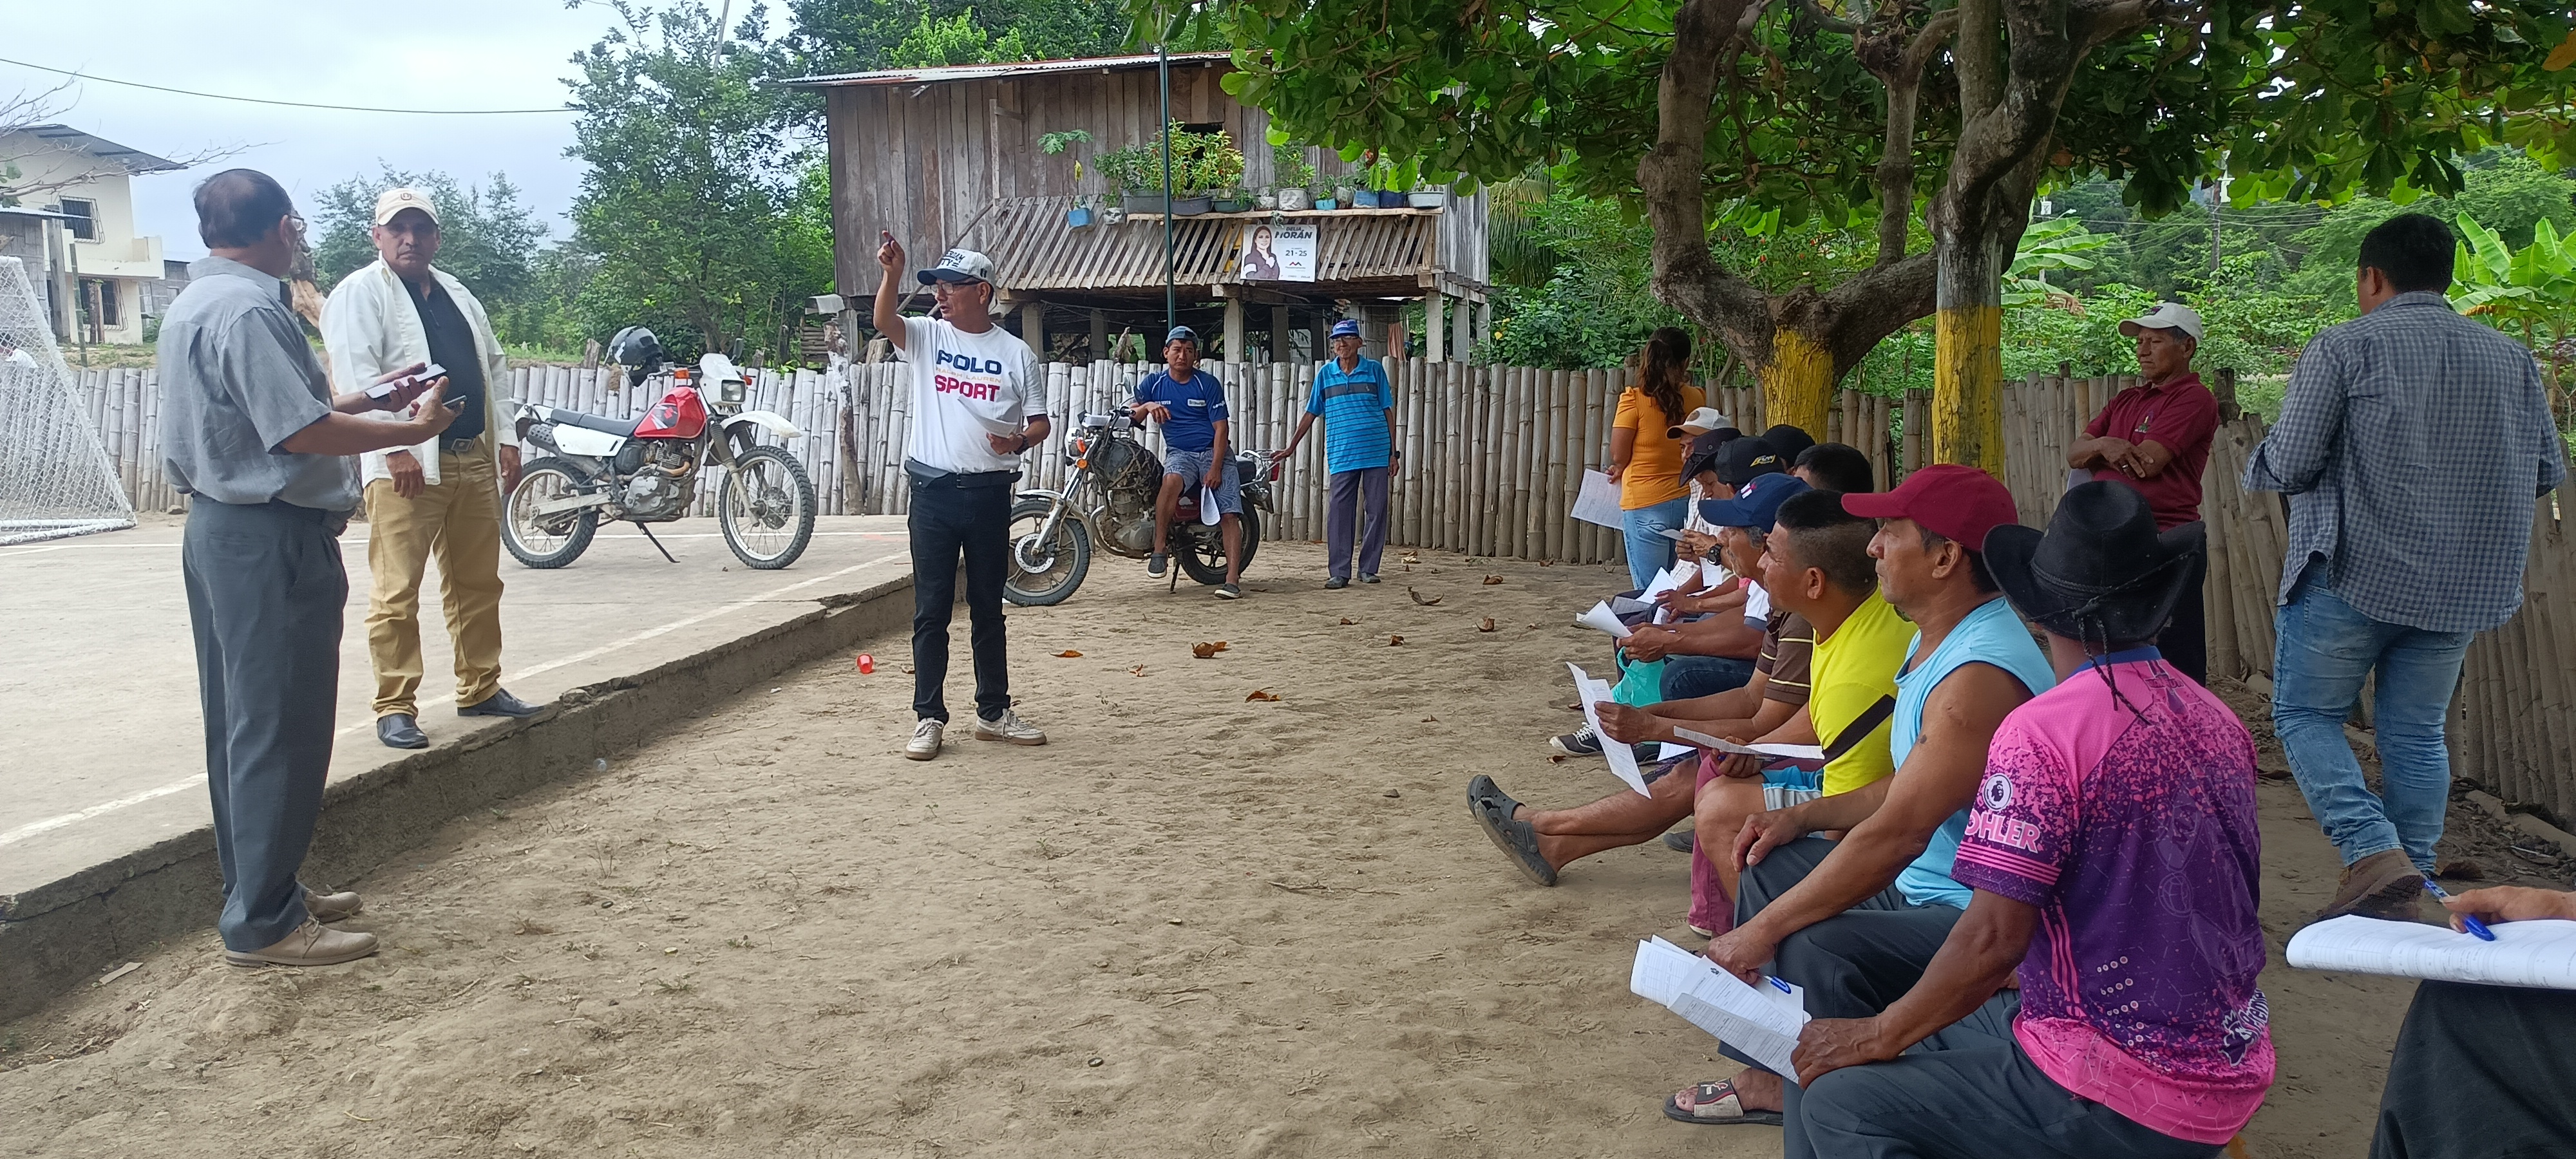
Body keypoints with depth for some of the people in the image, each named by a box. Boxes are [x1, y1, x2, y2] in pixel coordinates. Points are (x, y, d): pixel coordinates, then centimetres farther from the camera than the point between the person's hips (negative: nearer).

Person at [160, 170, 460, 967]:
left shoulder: (197, 302, 15)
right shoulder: (248, 310, -18)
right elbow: (302, 432, -24)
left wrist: (370, 396, 17)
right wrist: (415, 429, -14)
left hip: (220, 527, 11)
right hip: (272, 540, -11)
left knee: (241, 723, 16)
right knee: (281, 731, -5)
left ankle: (259, 889, 27)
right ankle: (263, 923, 2)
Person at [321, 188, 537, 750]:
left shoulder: (457, 293, 20)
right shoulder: (359, 294, -2)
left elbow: (494, 367, 22)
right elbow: (357, 377, -12)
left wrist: (506, 438, 12)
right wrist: (395, 449, -20)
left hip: (475, 460, 7)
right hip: (406, 465, -7)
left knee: (479, 586, 12)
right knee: (397, 594, -5)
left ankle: (481, 688, 23)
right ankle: (395, 708, 2)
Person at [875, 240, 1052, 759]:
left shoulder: (1016, 353, 4)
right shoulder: (927, 336, 4)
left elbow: (1039, 422, 6)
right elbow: (884, 321, -16)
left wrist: (1019, 441, -16)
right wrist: (892, 273, -33)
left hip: (989, 492, 0)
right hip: (932, 492, 0)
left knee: (988, 609, 11)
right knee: (931, 610, 2)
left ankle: (994, 712, 21)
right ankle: (928, 718, 9)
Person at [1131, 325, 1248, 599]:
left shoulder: (1208, 383, -2)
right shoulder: (1154, 382, 6)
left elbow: (1221, 427, -5)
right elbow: (1130, 418, 0)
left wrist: (1215, 468, -14)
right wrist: (1147, 406, -23)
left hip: (1214, 451, 0)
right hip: (1179, 452, 0)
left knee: (1230, 514, -17)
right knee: (1172, 479, -36)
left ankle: (1233, 580, -22)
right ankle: (1159, 549, -26)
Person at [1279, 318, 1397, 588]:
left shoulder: (1374, 370, 6)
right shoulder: (1326, 373, 9)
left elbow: (1388, 411, 9)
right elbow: (1311, 413, 15)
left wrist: (1393, 452, 5)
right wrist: (1291, 446, 13)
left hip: (1376, 453, 0)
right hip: (1342, 455, 0)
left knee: (1375, 511, 2)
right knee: (1339, 513, -4)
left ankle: (1369, 569, 12)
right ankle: (1339, 572, 0)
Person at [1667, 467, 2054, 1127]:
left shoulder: (1980, 674, -26)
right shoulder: (1936, 639, 8)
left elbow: (1898, 832, -30)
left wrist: (1761, 931, -25)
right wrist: (1801, 817, 6)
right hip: (1924, 887, 11)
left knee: (1820, 950, -32)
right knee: (1774, 864, 17)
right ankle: (1773, 1078, 20)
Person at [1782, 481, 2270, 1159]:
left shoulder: (2044, 732, -19)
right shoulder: (2217, 720, 4)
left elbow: (1993, 938, -22)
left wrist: (1879, 1035, -8)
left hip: (2130, 1104, -8)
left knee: (1840, 1099, -2)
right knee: (1934, 1028, 19)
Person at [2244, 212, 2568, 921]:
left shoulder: (2345, 348, -8)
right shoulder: (2511, 359, 8)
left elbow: (2287, 466, -12)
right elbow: (2548, 472, 12)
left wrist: (2256, 468, 10)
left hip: (2355, 573, -5)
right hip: (2464, 589, 5)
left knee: (2305, 714, 7)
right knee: (2417, 734, 14)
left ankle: (2375, 852, -10)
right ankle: (2404, 889, 16)